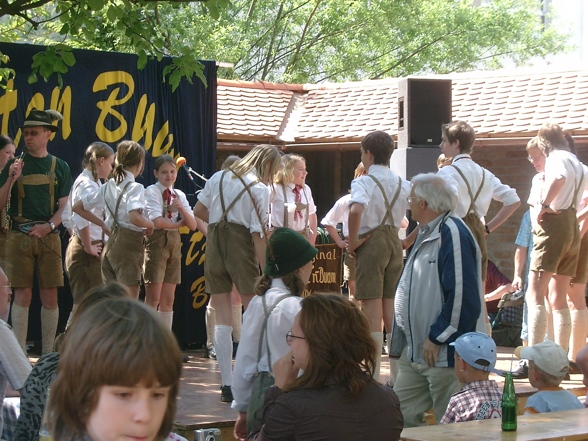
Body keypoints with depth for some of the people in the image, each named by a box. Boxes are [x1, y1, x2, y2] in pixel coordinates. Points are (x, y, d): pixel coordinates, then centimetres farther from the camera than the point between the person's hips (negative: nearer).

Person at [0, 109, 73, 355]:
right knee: (22, 295, -3)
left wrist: (49, 226, -12)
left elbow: (64, 207, 5)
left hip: (49, 237, 1)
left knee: (50, 297, 1)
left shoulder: (60, 167, 9)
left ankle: (48, 355, 8)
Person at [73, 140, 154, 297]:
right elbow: (135, 218, -27)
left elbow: (77, 207, 17)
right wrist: (150, 225, -7)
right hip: (129, 245, -8)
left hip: (110, 245, 8)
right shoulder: (135, 187, -10)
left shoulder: (108, 186, 12)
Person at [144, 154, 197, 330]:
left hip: (174, 243, 6)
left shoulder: (179, 195, 13)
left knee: (168, 300, 7)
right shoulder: (151, 191, -4)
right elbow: (157, 221, -18)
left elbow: (193, 225, 5)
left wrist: (181, 208, -11)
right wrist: (179, 223, -4)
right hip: (156, 243, -6)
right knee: (153, 298, -8)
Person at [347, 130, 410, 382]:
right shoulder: (403, 184, 10)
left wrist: (352, 240, -17)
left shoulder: (363, 182, -9)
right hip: (395, 241, 6)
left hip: (371, 242, -6)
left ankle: (374, 373, -5)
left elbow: (356, 210, -29)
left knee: (372, 308, -4)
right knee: (391, 308, 10)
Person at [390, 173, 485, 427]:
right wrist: (402, 343, 19)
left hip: (445, 352, -10)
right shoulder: (427, 235, 16)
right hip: (415, 353, 10)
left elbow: (463, 297, -25)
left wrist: (436, 338, -20)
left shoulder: (453, 234, -17)